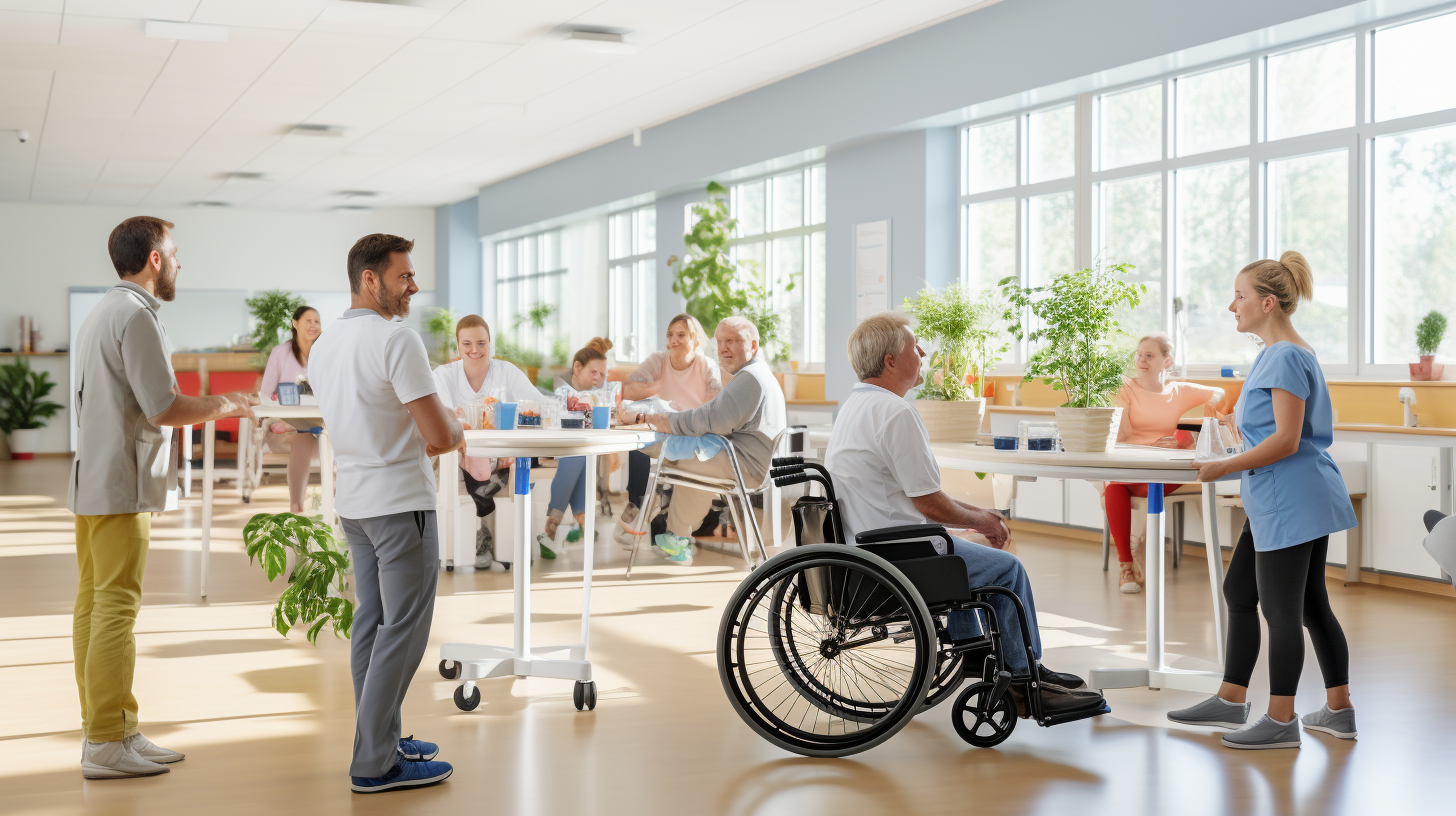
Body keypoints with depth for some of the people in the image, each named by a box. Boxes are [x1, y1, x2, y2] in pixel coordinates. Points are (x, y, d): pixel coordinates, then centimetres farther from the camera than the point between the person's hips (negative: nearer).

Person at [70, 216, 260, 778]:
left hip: (91, 480, 11)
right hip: (121, 485, -11)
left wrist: (207, 405, 20)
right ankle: (106, 743, -5)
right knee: (116, 608, -8)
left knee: (94, 605, 11)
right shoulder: (136, 316, -13)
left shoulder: (101, 313, 19)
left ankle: (105, 729, 18)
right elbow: (165, 409, -17)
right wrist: (224, 406, -2)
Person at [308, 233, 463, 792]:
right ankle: (375, 764, -1)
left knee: (371, 622, 15)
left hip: (354, 502, 9)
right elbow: (440, 436, -19)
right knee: (403, 629, -4)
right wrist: (458, 431, 2)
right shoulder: (397, 340, -18)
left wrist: (419, 439, 13)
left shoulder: (324, 345, 10)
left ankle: (379, 741, 23)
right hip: (401, 502, -9)